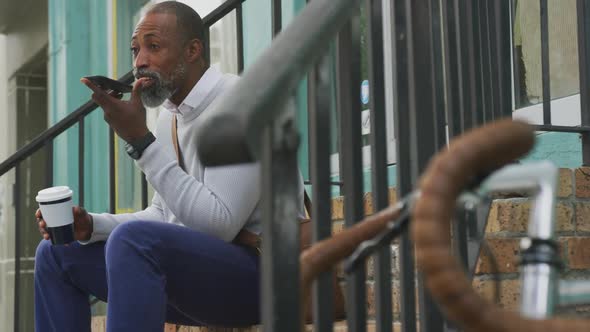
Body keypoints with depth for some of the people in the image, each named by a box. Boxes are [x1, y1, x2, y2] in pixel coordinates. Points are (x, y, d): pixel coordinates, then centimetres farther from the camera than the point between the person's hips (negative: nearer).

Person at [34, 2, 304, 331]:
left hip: (260, 269, -9)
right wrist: (91, 225, 0)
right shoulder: (168, 120, 11)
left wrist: (140, 140, -22)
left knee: (133, 239, -33)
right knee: (58, 254, 10)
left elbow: (218, 225, -23)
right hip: (198, 268, 9)